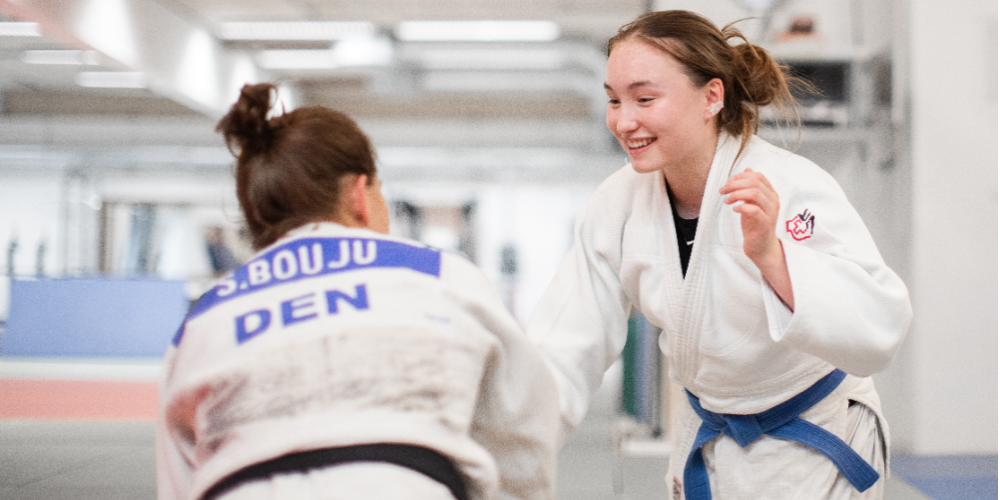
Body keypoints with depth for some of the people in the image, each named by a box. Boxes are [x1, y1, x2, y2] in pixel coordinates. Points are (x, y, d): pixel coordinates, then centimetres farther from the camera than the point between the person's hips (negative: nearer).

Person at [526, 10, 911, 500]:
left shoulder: (793, 190, -27)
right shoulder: (616, 206, -12)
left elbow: (877, 334, -37)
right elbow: (564, 347, -11)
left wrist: (771, 255, -49)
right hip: (707, 441, 4)